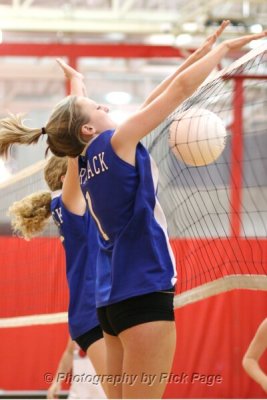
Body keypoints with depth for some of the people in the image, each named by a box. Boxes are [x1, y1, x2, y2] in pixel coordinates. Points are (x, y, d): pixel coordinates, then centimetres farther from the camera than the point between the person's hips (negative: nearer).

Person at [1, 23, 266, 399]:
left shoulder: (88, 163, 14)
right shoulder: (115, 142, -7)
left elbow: (150, 103, 21)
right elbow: (182, 87, -5)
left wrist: (198, 54, 24)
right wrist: (223, 48, 7)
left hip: (114, 298, 9)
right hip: (144, 292, -9)